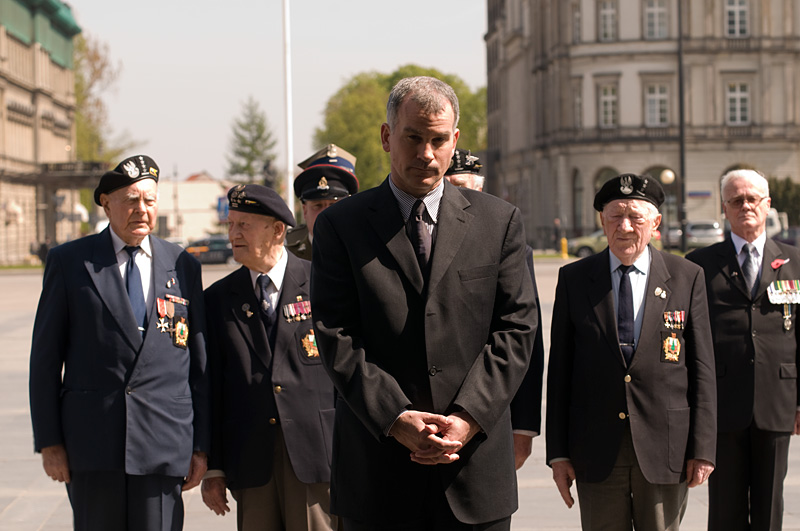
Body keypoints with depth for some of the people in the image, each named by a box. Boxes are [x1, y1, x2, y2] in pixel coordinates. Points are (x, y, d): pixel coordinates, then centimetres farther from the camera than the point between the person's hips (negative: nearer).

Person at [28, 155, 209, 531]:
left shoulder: (183, 266, 9)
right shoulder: (68, 261, 5)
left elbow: (199, 362, 10)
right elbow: (45, 356, 4)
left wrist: (201, 445, 7)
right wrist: (49, 441, -1)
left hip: (163, 443, 1)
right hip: (91, 440, -1)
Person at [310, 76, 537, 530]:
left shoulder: (500, 221, 7)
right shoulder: (340, 226, 3)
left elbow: (516, 329, 1)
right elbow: (337, 338, -4)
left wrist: (468, 418, -11)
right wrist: (395, 419, -15)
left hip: (477, 462, 1)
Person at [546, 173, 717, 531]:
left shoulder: (687, 278, 3)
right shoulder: (573, 279, 4)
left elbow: (702, 367, 3)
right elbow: (559, 368, 4)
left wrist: (702, 447, -2)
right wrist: (558, 451, 0)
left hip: (665, 449, 0)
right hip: (597, 451, 0)